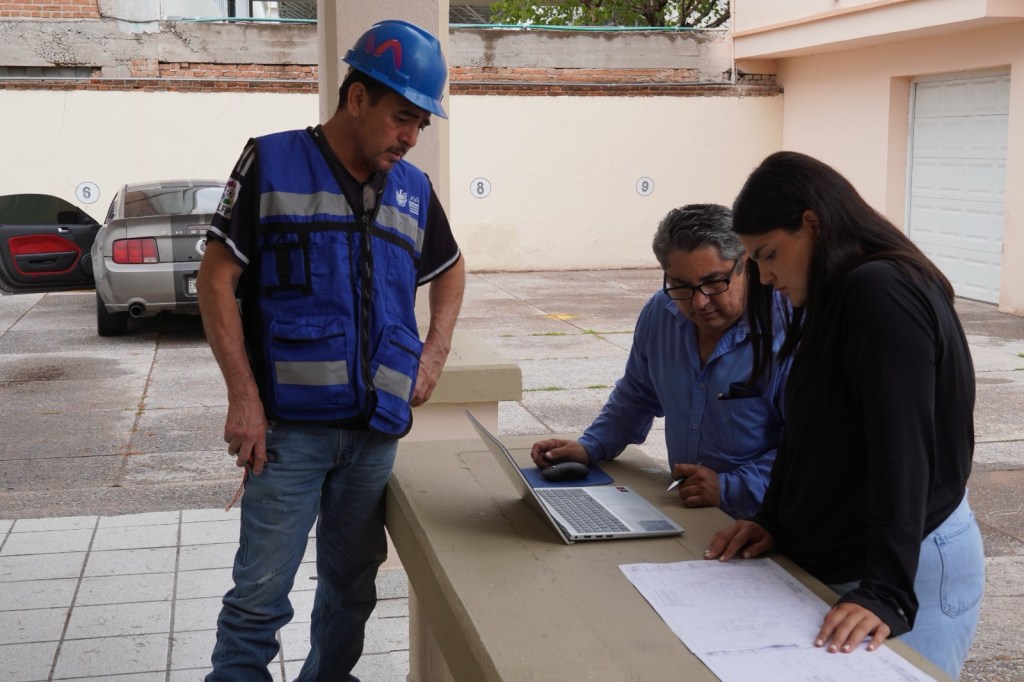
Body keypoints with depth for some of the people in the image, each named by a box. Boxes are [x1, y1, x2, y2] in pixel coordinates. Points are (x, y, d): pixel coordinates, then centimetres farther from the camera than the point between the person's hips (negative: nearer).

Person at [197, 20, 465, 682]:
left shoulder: (413, 189, 10)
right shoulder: (272, 163, -3)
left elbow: (450, 269, 28)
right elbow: (217, 280, -4)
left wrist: (435, 352, 12)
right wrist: (243, 397, -11)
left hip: (377, 428, 5)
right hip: (290, 427, -4)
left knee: (352, 585, 14)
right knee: (260, 596, -3)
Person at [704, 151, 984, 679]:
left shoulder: (881, 293, -20)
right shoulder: (836, 302, 11)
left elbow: (902, 452, -27)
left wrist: (887, 594, -30)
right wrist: (773, 521, 3)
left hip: (912, 566, -9)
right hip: (835, 561, 9)